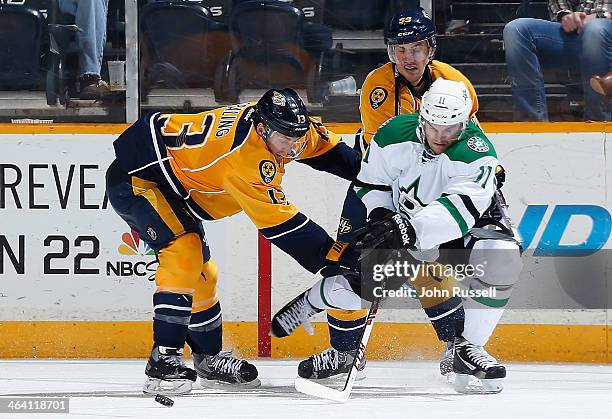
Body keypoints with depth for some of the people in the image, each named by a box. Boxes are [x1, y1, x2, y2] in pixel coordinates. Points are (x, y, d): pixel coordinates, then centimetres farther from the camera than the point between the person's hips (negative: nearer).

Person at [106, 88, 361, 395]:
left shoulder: (277, 122, -8)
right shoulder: (247, 156, -34)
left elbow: (328, 150, 9)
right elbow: (281, 225, -31)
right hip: (135, 178, -10)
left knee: (200, 273, 15)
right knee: (184, 251, -27)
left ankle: (209, 357, 31)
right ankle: (163, 360, -27)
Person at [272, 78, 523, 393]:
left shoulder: (477, 153, -30)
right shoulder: (394, 135, -19)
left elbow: (460, 209, -43)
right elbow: (371, 182, -2)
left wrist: (412, 228, -55)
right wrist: (381, 215, -20)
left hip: (466, 225, -2)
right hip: (404, 220, 2)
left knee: (500, 259, -31)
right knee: (364, 281, -13)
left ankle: (465, 347, -15)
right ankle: (314, 299, 26)